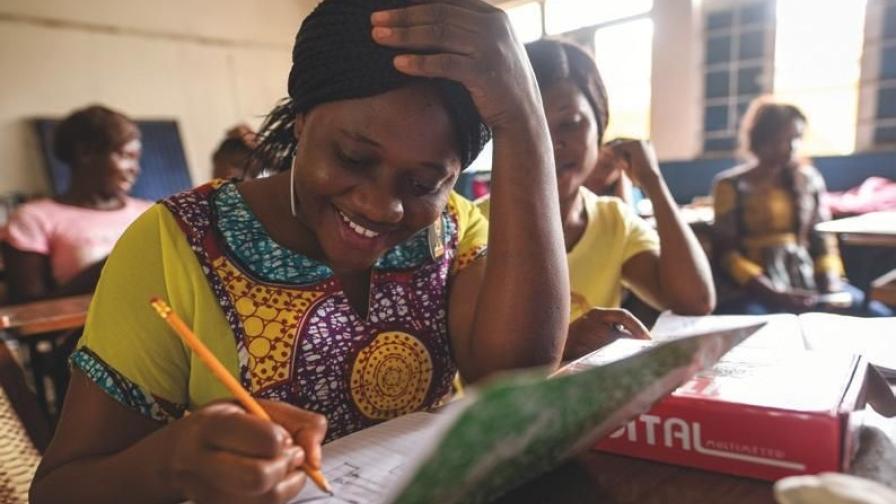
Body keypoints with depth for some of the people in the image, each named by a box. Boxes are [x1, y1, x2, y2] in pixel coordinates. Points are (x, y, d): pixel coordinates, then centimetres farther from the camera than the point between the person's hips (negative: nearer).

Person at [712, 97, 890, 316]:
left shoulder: (809, 178, 14)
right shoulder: (731, 185, -1)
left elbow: (823, 240, 15)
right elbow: (726, 252, -6)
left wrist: (832, 284, -4)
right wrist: (774, 294, -17)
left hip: (810, 284, 6)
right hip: (755, 291, -5)